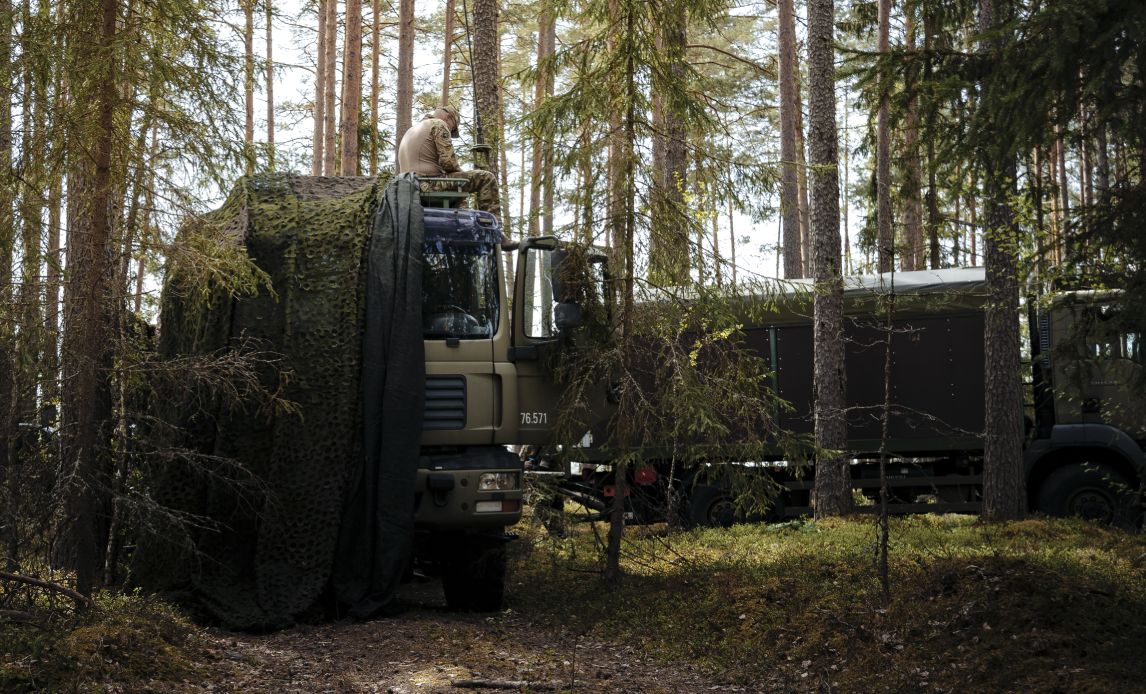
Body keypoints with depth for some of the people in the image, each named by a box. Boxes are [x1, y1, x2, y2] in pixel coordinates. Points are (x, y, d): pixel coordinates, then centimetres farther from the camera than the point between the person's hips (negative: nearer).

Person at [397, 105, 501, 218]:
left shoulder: (410, 132, 27)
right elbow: (448, 161, -14)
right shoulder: (439, 125, 0)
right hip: (431, 184, -9)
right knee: (487, 179, -6)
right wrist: (461, 172, 7)